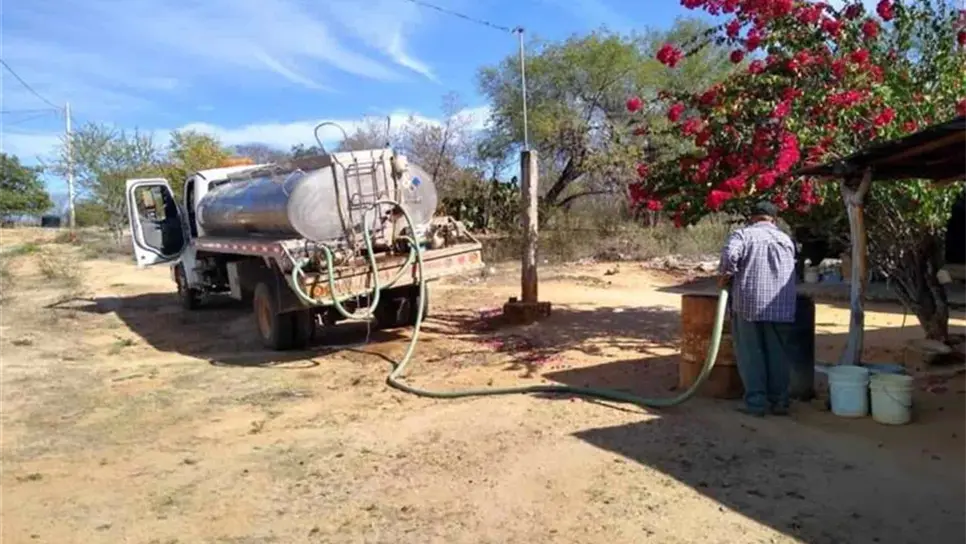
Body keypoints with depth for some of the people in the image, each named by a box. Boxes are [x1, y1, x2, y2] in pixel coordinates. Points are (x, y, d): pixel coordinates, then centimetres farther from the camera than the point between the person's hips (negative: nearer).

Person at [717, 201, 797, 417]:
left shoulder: (743, 234, 1)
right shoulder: (786, 239, 17)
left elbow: (729, 255, -18)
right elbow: (792, 270, 18)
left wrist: (725, 275, -2)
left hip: (749, 302, -4)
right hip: (781, 305, 4)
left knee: (750, 353, 3)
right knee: (777, 353, 12)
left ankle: (756, 402, 4)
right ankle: (779, 401, 17)